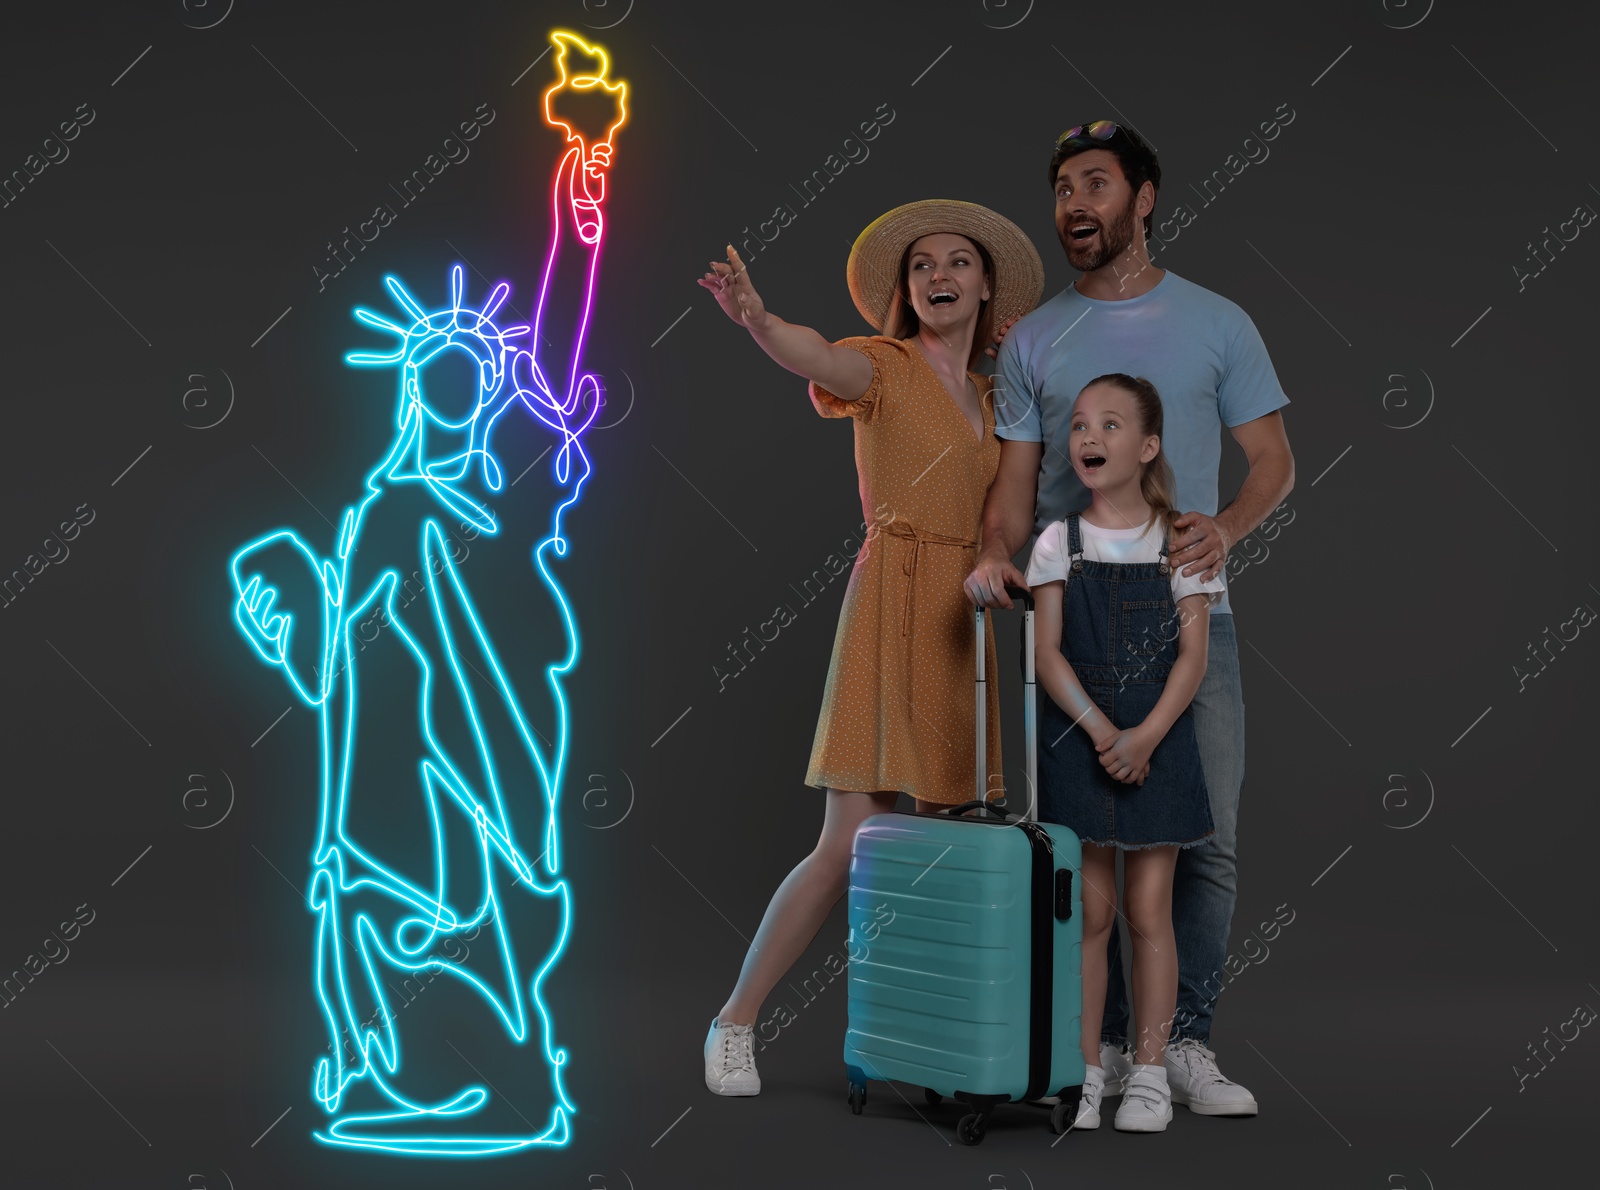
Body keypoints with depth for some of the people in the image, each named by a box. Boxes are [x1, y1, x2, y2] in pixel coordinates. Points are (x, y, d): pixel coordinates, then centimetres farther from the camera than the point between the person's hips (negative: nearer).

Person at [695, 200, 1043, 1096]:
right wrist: (758, 321, -46)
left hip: (974, 624, 6)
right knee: (851, 846, -9)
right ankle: (736, 1024, 5)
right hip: (897, 610, -6)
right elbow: (816, 356, -25)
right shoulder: (884, 366, -1)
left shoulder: (992, 394, 19)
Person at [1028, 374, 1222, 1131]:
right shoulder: (1059, 542, 4)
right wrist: (1099, 728, -17)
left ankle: (1150, 1072, 11)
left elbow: (1192, 654, -4)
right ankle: (1085, 1070, 14)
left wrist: (1145, 736, -18)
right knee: (1091, 912, 5)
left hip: (1157, 741, -1)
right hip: (1076, 739, 1)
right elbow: (1047, 653, -3)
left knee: (1149, 912, 2)